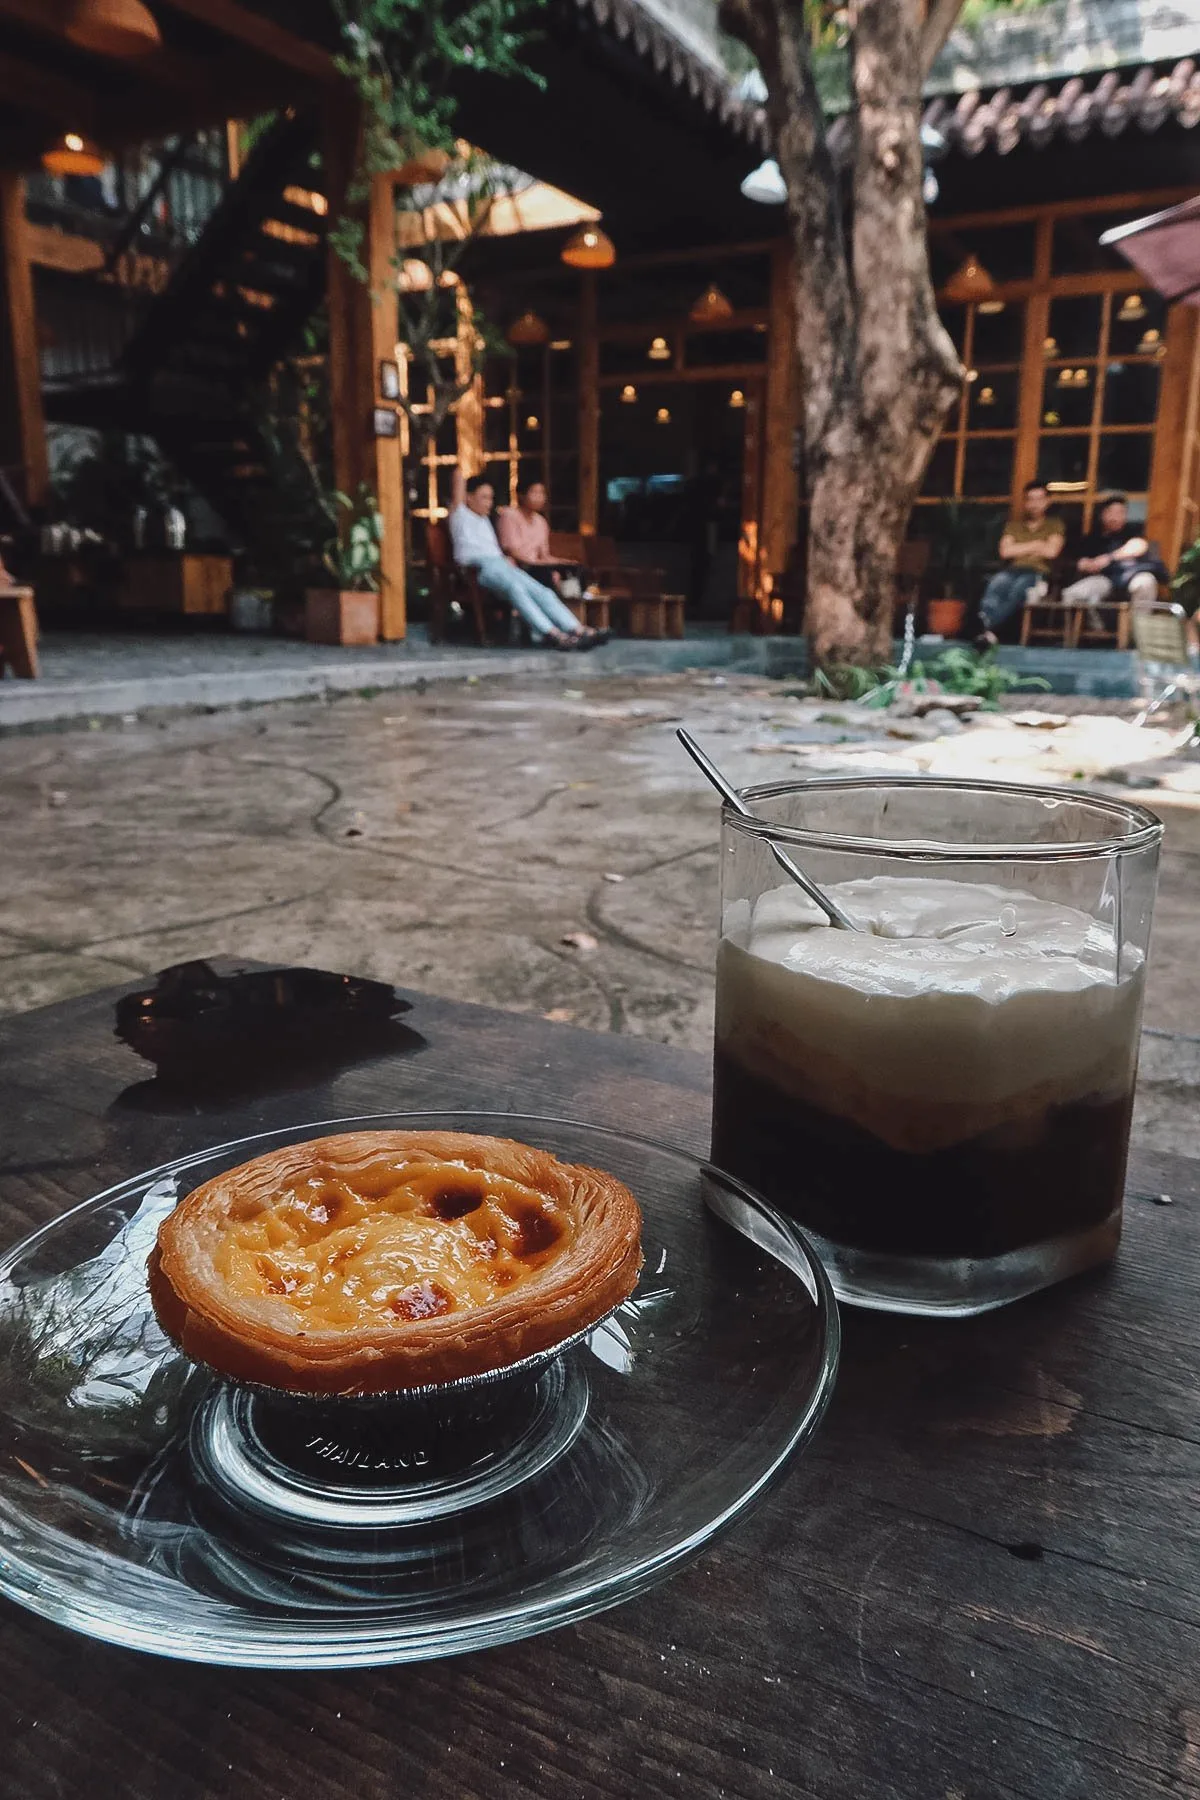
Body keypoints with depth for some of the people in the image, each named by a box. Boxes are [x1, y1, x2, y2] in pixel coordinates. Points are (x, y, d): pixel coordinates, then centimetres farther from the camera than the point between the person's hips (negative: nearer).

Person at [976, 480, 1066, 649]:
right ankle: (986, 626, -58)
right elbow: (1005, 551, 6)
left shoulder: (1055, 525, 15)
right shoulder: (1014, 524, 22)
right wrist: (1035, 545, 5)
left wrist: (1020, 548, 7)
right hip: (1014, 569, 2)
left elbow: (1050, 551, -2)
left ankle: (987, 627, -53)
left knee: (1018, 587, -38)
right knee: (996, 583, -36)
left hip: (1038, 572, -2)